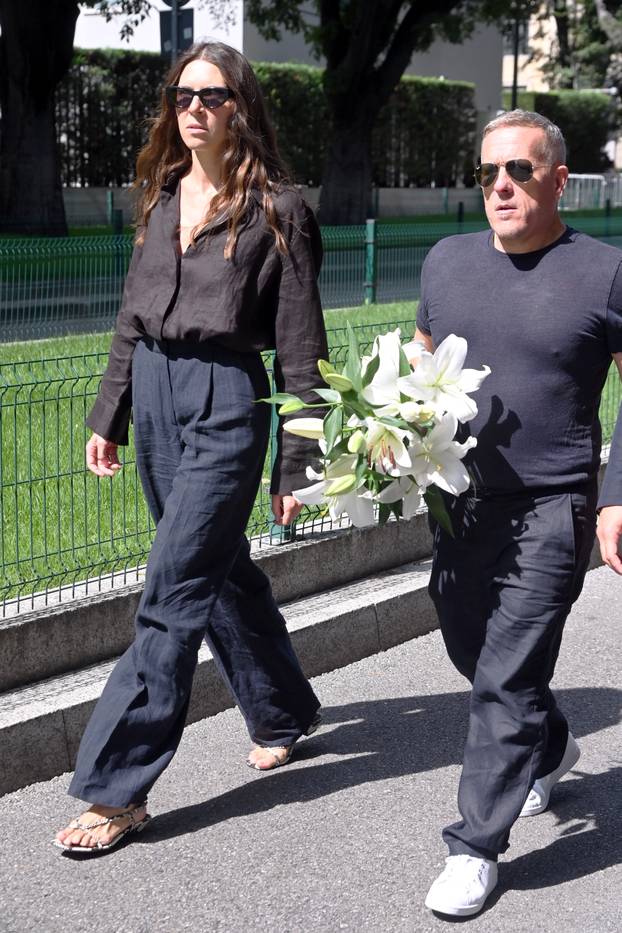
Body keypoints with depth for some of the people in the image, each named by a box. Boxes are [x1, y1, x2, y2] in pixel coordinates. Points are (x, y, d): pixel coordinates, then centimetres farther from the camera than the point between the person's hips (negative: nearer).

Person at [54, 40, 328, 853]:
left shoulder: (274, 209, -7)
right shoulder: (163, 198, 10)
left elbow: (300, 348, -8)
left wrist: (296, 466, -9)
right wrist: (109, 415, 15)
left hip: (225, 404, -7)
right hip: (155, 394, 7)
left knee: (172, 595, -7)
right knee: (223, 572, 18)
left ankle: (119, 789, -1)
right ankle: (284, 711, 38)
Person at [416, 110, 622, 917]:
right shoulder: (447, 261, 7)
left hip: (549, 512, -6)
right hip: (458, 501, 6)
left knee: (505, 679, -6)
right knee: (472, 654, 20)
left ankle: (476, 847, 8)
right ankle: (551, 748, 48)